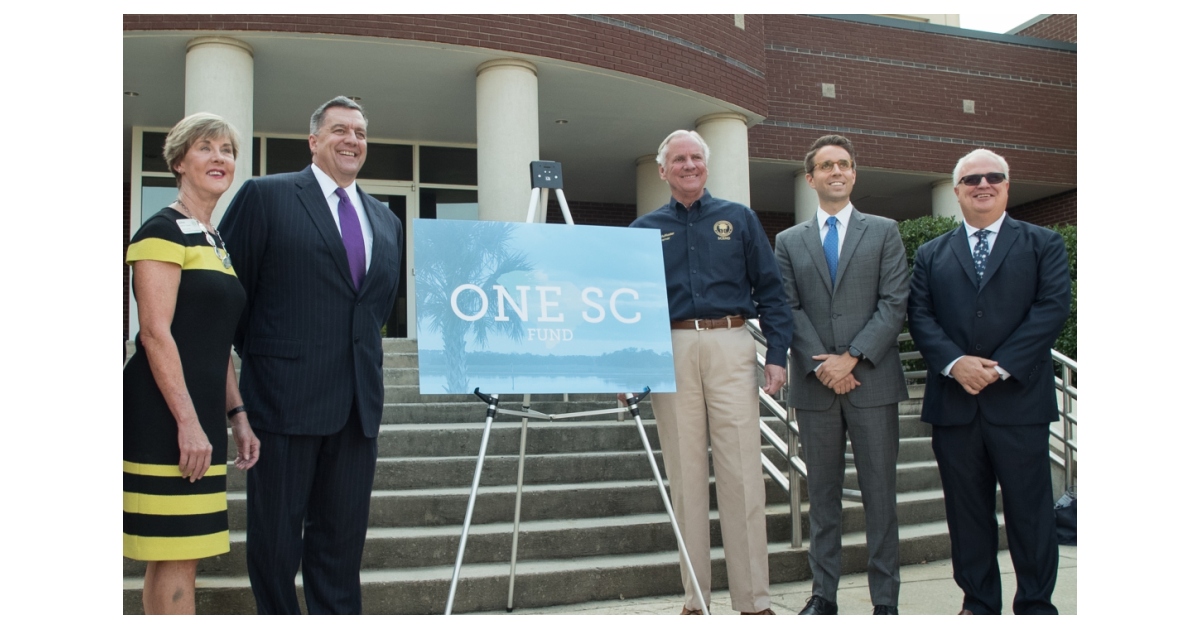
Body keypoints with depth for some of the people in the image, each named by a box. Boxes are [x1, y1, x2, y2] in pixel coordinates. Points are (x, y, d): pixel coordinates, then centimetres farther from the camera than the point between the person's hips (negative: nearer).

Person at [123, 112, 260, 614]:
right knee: (175, 556, -5)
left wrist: (237, 416, 15)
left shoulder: (217, 243, 18)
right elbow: (155, 333, -15)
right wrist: (188, 422, -18)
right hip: (165, 417, -8)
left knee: (174, 553, 11)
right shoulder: (163, 230, -7)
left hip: (201, 416, 8)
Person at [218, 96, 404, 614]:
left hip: (358, 399, 5)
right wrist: (259, 358, 1)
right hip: (285, 393, -4)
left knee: (343, 533, 12)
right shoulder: (266, 196, -1)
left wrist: (366, 358, 12)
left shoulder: (386, 220, 15)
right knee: (276, 533, 7)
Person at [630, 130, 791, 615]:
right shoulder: (645, 229, 13)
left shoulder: (739, 219, 12)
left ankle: (753, 599, 5)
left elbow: (769, 290, 7)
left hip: (731, 347, -1)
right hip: (671, 354, 1)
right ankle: (694, 598, 13)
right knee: (685, 476, 4)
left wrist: (777, 354, -2)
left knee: (742, 474, -3)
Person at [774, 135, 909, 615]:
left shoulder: (884, 232, 8)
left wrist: (851, 357, -11)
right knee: (822, 495, 8)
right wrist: (821, 364, -10)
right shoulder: (788, 242, 11)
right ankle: (823, 594, 17)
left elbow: (894, 303, -1)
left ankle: (885, 598, 12)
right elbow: (789, 310, 3)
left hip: (873, 381, -1)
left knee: (880, 495, 3)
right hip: (814, 385, 1)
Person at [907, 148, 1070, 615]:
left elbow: (1053, 307, -4)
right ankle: (978, 603, 20)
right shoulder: (931, 254, 14)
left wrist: (1001, 366, -14)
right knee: (966, 509, 8)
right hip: (954, 402, 2)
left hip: (1019, 399, -2)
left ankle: (1036, 606, 16)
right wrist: (954, 362, -13)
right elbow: (919, 315, 4)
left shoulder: (1043, 244, 8)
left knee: (1030, 510, 3)